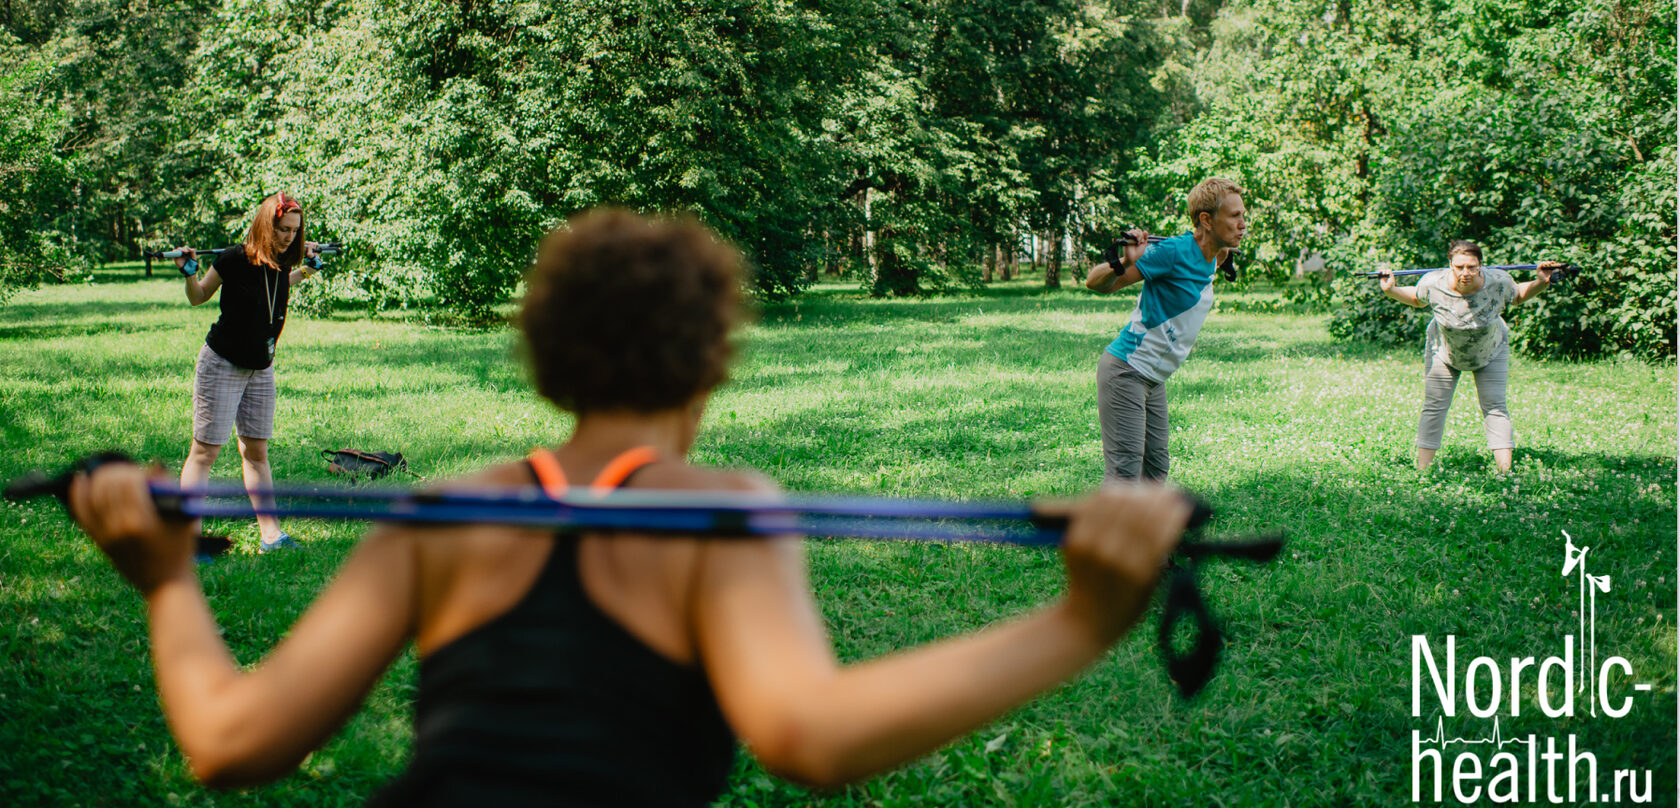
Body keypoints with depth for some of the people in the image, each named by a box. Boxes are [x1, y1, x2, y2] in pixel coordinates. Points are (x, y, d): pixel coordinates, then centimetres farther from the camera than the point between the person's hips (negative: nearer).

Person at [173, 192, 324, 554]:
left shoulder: (282, 263, -1)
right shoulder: (233, 260, -18)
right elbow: (199, 297, -3)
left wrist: (307, 268, 15)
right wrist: (189, 273, -22)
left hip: (261, 369, 6)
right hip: (222, 365, -6)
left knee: (256, 450, 11)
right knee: (205, 450, -4)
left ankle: (270, 535, 15)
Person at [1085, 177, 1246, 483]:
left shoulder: (1207, 261, 9)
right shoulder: (1175, 251, -19)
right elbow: (1096, 283, -18)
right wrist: (1123, 263, -36)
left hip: (1154, 378, 10)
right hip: (1125, 372, -10)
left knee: (1156, 471, 12)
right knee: (1124, 472, -15)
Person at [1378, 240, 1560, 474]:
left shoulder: (1498, 282, -29)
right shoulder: (1433, 284, -29)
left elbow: (1519, 295, -5)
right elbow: (1416, 299, -5)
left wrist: (1541, 283, -22)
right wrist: (1390, 291, -21)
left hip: (1491, 351, 0)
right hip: (1444, 351, 0)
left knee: (1495, 407, -5)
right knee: (1434, 407, -1)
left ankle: (1506, 472, -5)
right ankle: (1421, 471, 5)